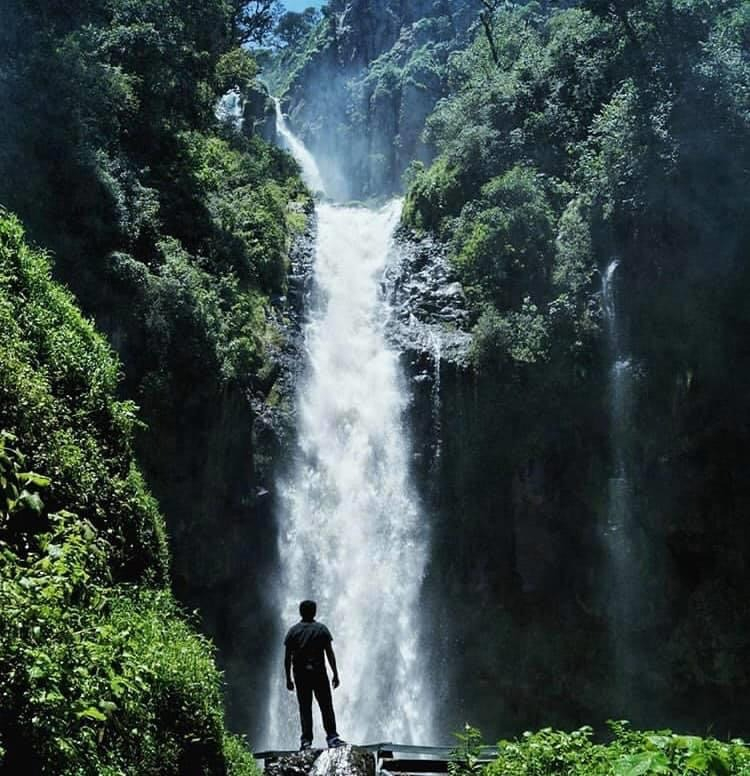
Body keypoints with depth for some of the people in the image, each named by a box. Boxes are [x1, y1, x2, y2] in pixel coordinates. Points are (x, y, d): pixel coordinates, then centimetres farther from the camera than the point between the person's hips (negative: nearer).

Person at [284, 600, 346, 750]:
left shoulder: (293, 631, 3)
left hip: (300, 674, 2)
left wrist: (288, 678, 7)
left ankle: (306, 740, 2)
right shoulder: (321, 629, -1)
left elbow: (287, 657, 2)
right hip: (319, 672, -2)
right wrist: (335, 674, 0)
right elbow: (329, 653, -4)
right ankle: (332, 737, -2)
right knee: (326, 706, 3)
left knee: (304, 708, 6)